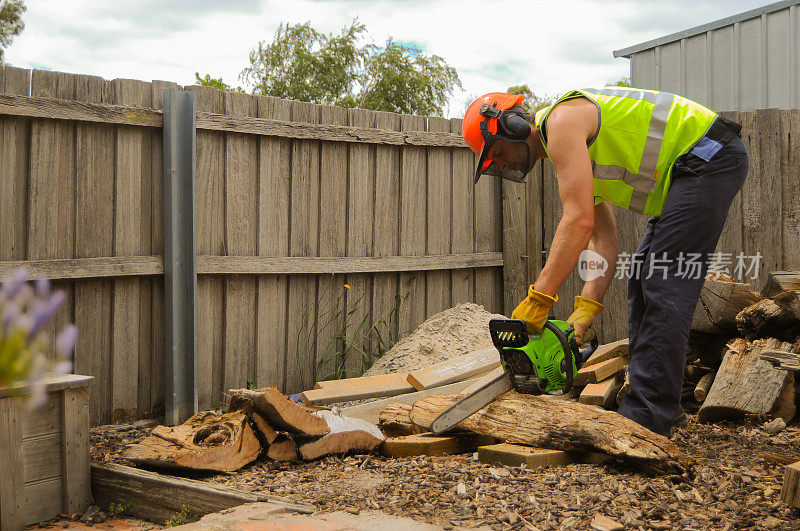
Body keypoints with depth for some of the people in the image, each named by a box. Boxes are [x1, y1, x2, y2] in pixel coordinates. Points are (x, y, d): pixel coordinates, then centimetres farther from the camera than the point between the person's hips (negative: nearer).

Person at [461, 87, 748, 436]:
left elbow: (579, 221, -24)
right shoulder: (572, 157, 16)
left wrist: (538, 299, -23)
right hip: (688, 171, 11)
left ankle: (645, 420, -12)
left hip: (710, 157, -11)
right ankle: (643, 406, 13)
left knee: (665, 287, -13)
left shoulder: (562, 120, -15)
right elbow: (603, 240, 10)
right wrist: (587, 306, -1)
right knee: (642, 279, 10)